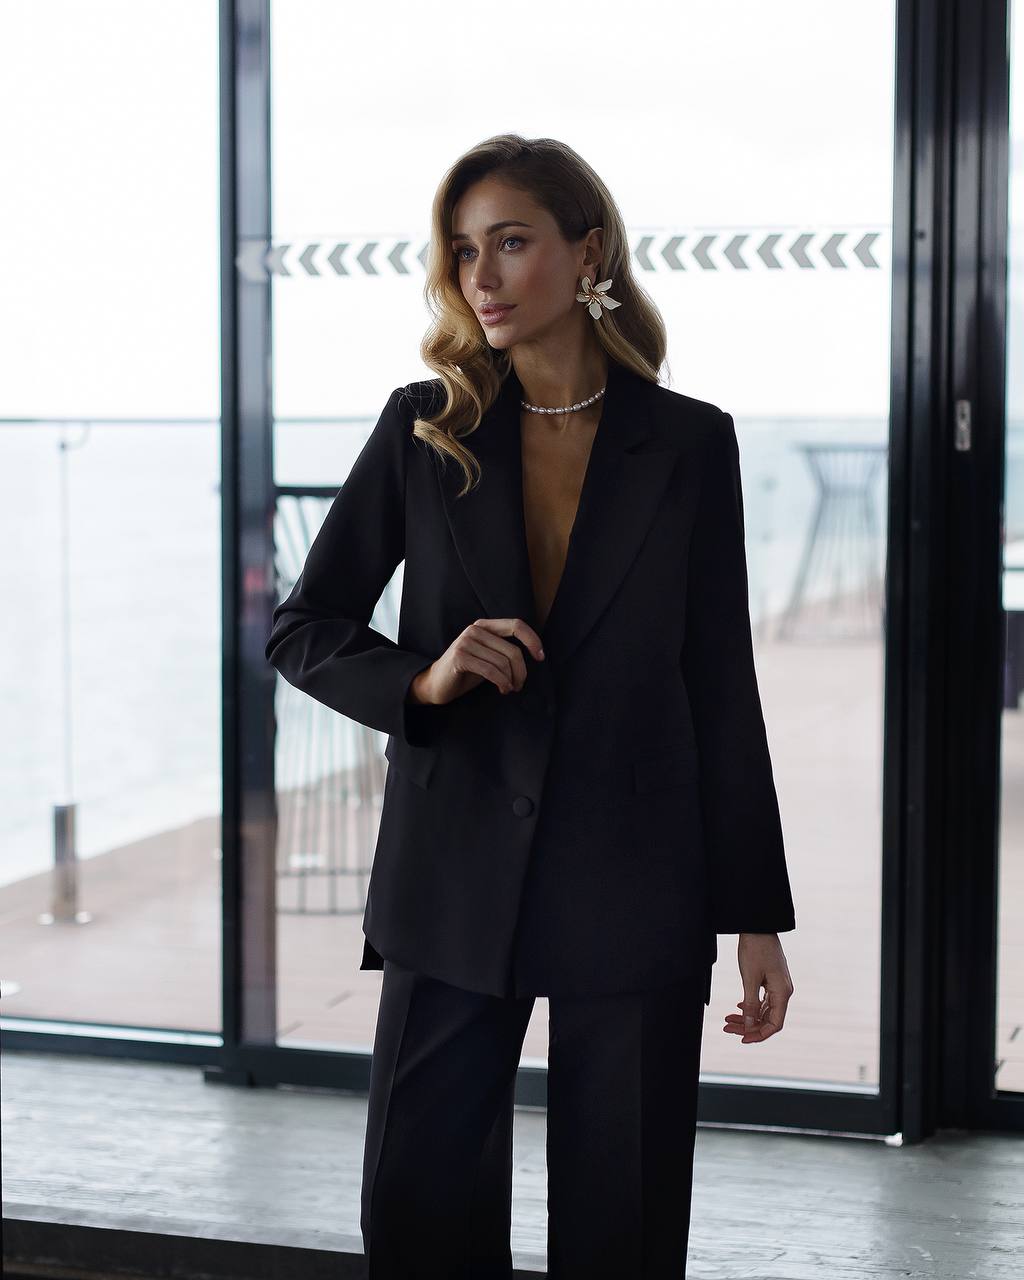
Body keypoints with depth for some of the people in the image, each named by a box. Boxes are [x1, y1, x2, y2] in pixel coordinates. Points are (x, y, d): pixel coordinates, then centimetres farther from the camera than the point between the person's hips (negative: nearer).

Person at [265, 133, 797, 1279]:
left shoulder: (689, 444, 1)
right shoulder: (422, 430, 3)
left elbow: (722, 690, 3)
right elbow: (300, 630, 7)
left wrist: (757, 919, 2)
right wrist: (421, 680, -15)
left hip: (634, 892, -1)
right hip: (455, 882, 1)